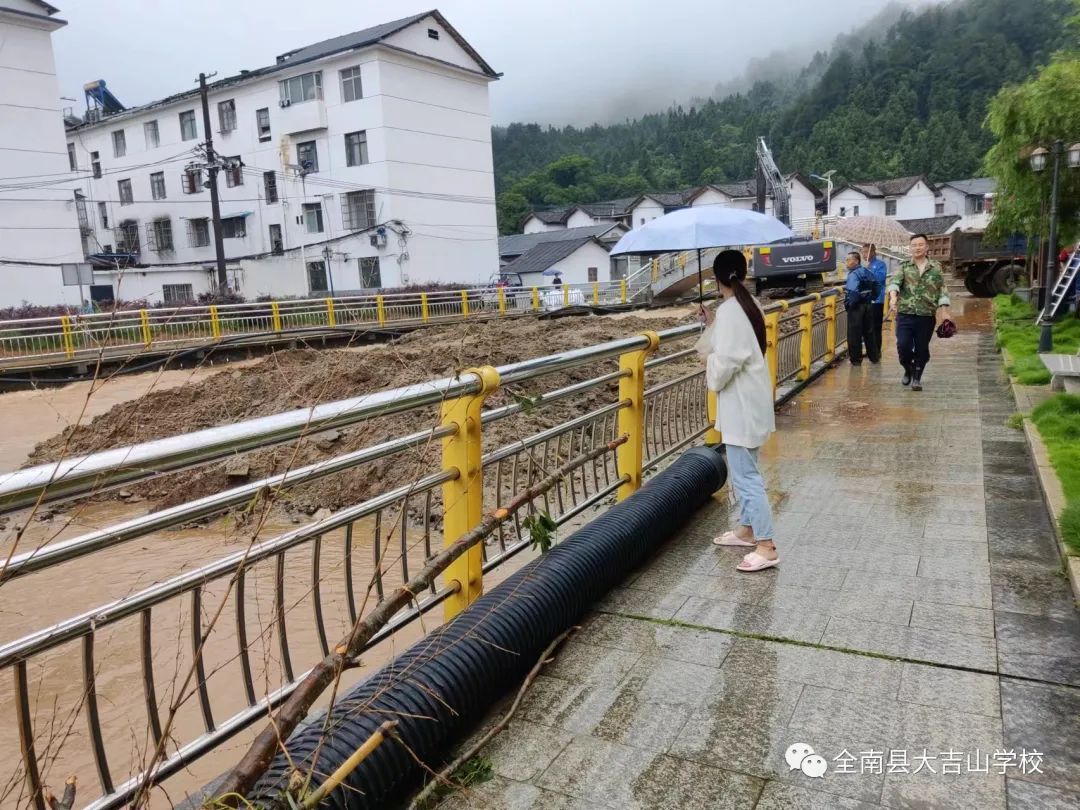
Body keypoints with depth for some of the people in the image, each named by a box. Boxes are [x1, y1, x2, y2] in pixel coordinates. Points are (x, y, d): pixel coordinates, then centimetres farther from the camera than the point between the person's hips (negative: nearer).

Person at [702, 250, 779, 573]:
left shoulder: (728, 310, -20)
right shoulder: (748, 303, 9)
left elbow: (726, 362, -25)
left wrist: (709, 365, -5)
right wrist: (715, 326, 12)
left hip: (742, 403, -10)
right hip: (750, 398, 10)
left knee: (745, 474, -5)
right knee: (743, 470, 19)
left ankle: (766, 546, 0)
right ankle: (747, 529, 31)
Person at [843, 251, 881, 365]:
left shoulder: (853, 274, -19)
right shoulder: (867, 271, 9)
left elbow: (853, 292, -32)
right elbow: (876, 286, 15)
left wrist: (849, 304, -21)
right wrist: (871, 298, 17)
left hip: (856, 307, -9)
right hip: (868, 305, 9)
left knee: (854, 334, 1)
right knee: (869, 332, 18)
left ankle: (856, 359, 5)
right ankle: (874, 357, 26)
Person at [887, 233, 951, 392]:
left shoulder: (936, 268, 7)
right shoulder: (903, 266, 4)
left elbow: (943, 291, 5)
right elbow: (894, 281, -13)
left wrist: (944, 311, -7)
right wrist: (893, 297, -33)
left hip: (927, 316, 1)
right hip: (905, 314, -1)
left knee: (922, 348, 5)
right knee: (903, 346, -8)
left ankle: (917, 377, 24)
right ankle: (908, 369, 21)